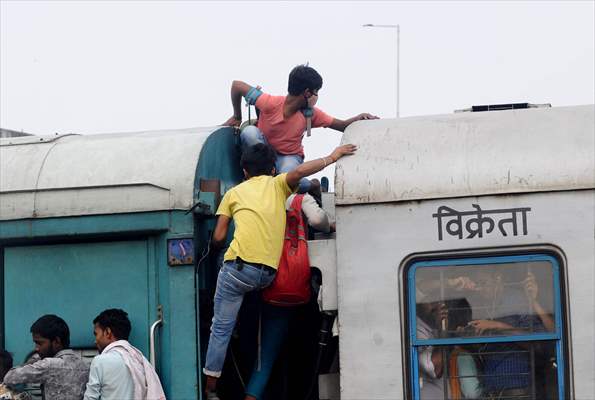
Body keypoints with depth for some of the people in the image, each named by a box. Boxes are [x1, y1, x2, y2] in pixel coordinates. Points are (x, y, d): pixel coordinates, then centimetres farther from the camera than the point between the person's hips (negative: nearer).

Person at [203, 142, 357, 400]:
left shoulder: (234, 193, 17)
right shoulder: (277, 185, 18)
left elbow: (218, 238, 12)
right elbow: (299, 172, -6)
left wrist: (219, 246, 35)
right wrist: (332, 158, 5)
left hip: (238, 266, -1)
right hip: (268, 273, 2)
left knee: (221, 329, 1)